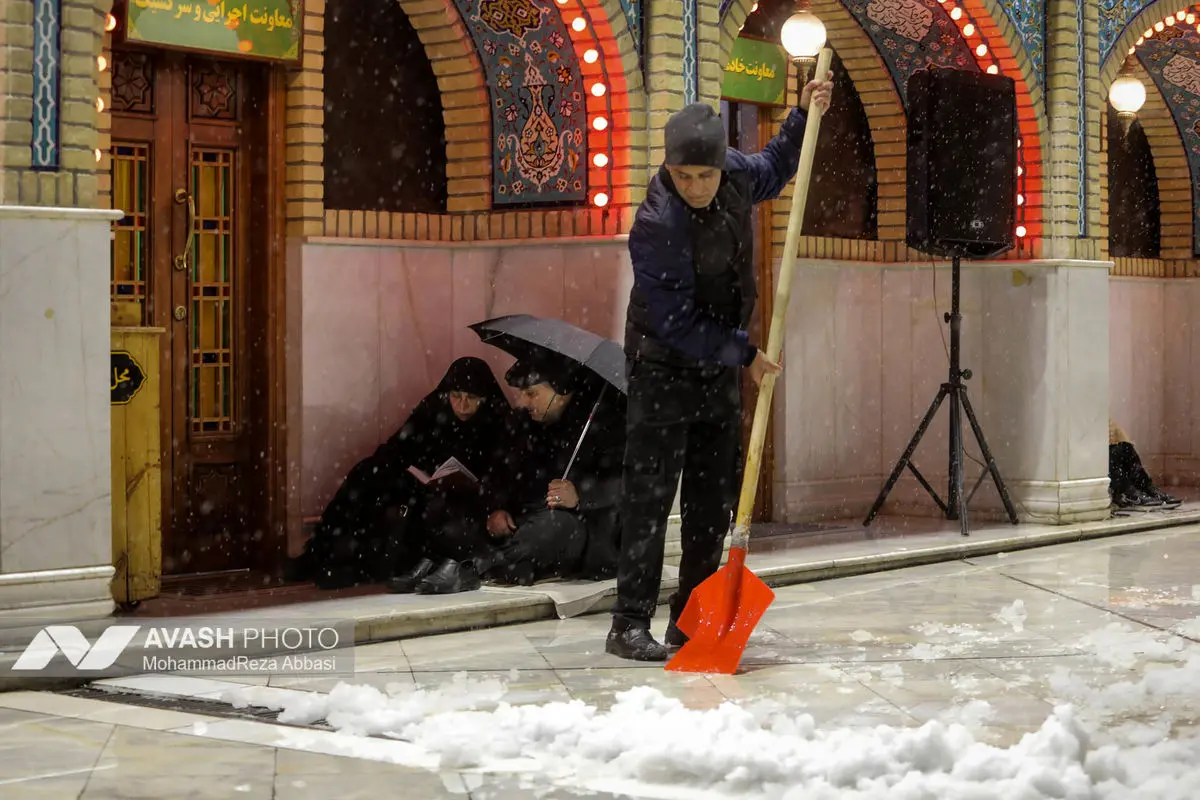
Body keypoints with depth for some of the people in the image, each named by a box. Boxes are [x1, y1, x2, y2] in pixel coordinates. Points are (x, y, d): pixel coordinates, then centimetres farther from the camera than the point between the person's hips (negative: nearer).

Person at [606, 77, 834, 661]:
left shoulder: (735, 175, -6)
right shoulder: (655, 226, -27)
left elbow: (773, 171, 20)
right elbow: (675, 323, -23)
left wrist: (803, 117, 8)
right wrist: (743, 354, -17)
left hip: (721, 366, 7)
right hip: (664, 368, -7)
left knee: (714, 501, 9)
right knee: (650, 498, -7)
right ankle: (630, 624, -2)